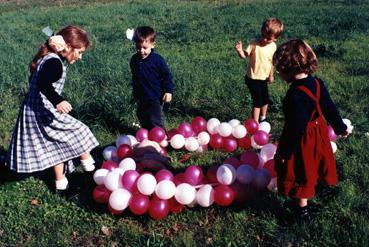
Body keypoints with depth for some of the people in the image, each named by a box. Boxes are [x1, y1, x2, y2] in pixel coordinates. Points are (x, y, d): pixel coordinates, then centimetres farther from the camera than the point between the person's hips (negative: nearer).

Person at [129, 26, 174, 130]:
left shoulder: (157, 59, -18)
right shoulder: (134, 59, -1)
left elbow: (167, 76, -11)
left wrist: (168, 91, -15)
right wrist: (135, 93, 22)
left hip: (155, 97, -6)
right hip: (141, 97, 7)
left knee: (155, 120, -3)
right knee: (142, 118, 18)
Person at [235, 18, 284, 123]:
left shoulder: (273, 46, -3)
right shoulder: (254, 44, -20)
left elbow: (271, 61, 9)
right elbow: (244, 55, -28)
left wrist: (271, 75, 13)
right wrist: (239, 50, -48)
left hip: (264, 78, 6)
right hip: (253, 79, -6)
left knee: (265, 100, 21)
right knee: (257, 102, -4)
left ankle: (263, 119, 43)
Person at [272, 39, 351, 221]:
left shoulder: (295, 95, -33)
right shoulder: (318, 83, -9)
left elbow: (296, 128, -28)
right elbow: (330, 109, 3)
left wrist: (284, 151, -18)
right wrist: (340, 128, 19)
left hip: (302, 141, -8)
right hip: (318, 135, 8)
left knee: (300, 174, 12)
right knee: (310, 168, 28)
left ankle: (302, 209, 28)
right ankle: (303, 198, 52)